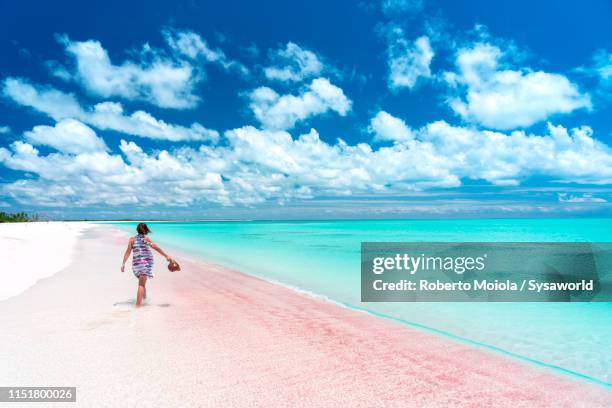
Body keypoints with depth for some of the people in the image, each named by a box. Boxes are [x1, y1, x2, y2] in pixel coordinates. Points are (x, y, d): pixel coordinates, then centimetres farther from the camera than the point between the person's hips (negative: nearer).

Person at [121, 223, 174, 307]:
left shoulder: (132, 239, 7)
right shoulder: (146, 238, -1)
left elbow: (128, 252, 0)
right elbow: (157, 248, -8)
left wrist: (123, 264, 0)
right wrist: (167, 256, -8)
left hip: (136, 263, 3)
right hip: (146, 262, -3)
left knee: (142, 282, 24)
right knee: (141, 284, -3)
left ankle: (144, 298, 39)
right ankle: (138, 304, -11)